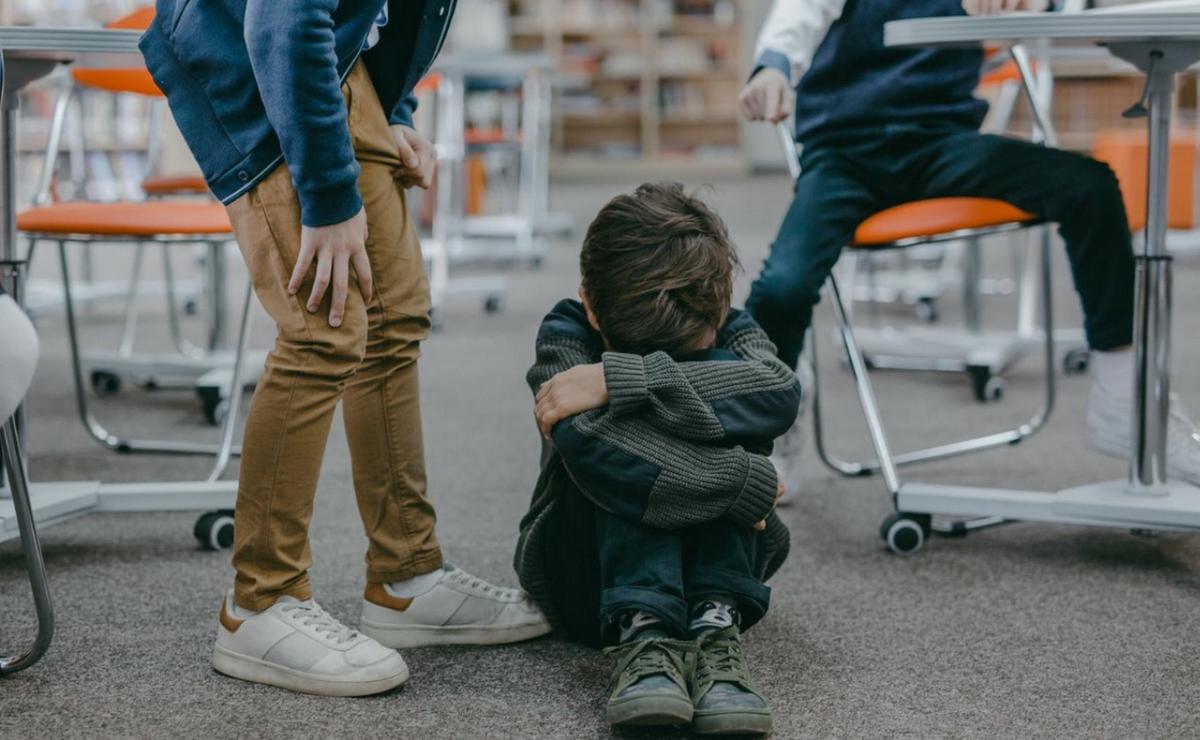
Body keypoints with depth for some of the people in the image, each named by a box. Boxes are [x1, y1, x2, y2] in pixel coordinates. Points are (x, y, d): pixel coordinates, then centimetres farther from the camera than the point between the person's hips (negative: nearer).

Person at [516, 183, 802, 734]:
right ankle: (641, 632, -42)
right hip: (588, 576, -1)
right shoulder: (566, 333, -17)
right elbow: (585, 440, -39)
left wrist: (617, 379, -42)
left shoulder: (731, 333, -12)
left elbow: (779, 393, -38)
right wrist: (747, 481, -37)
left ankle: (716, 626, -36)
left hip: (709, 558, 2)